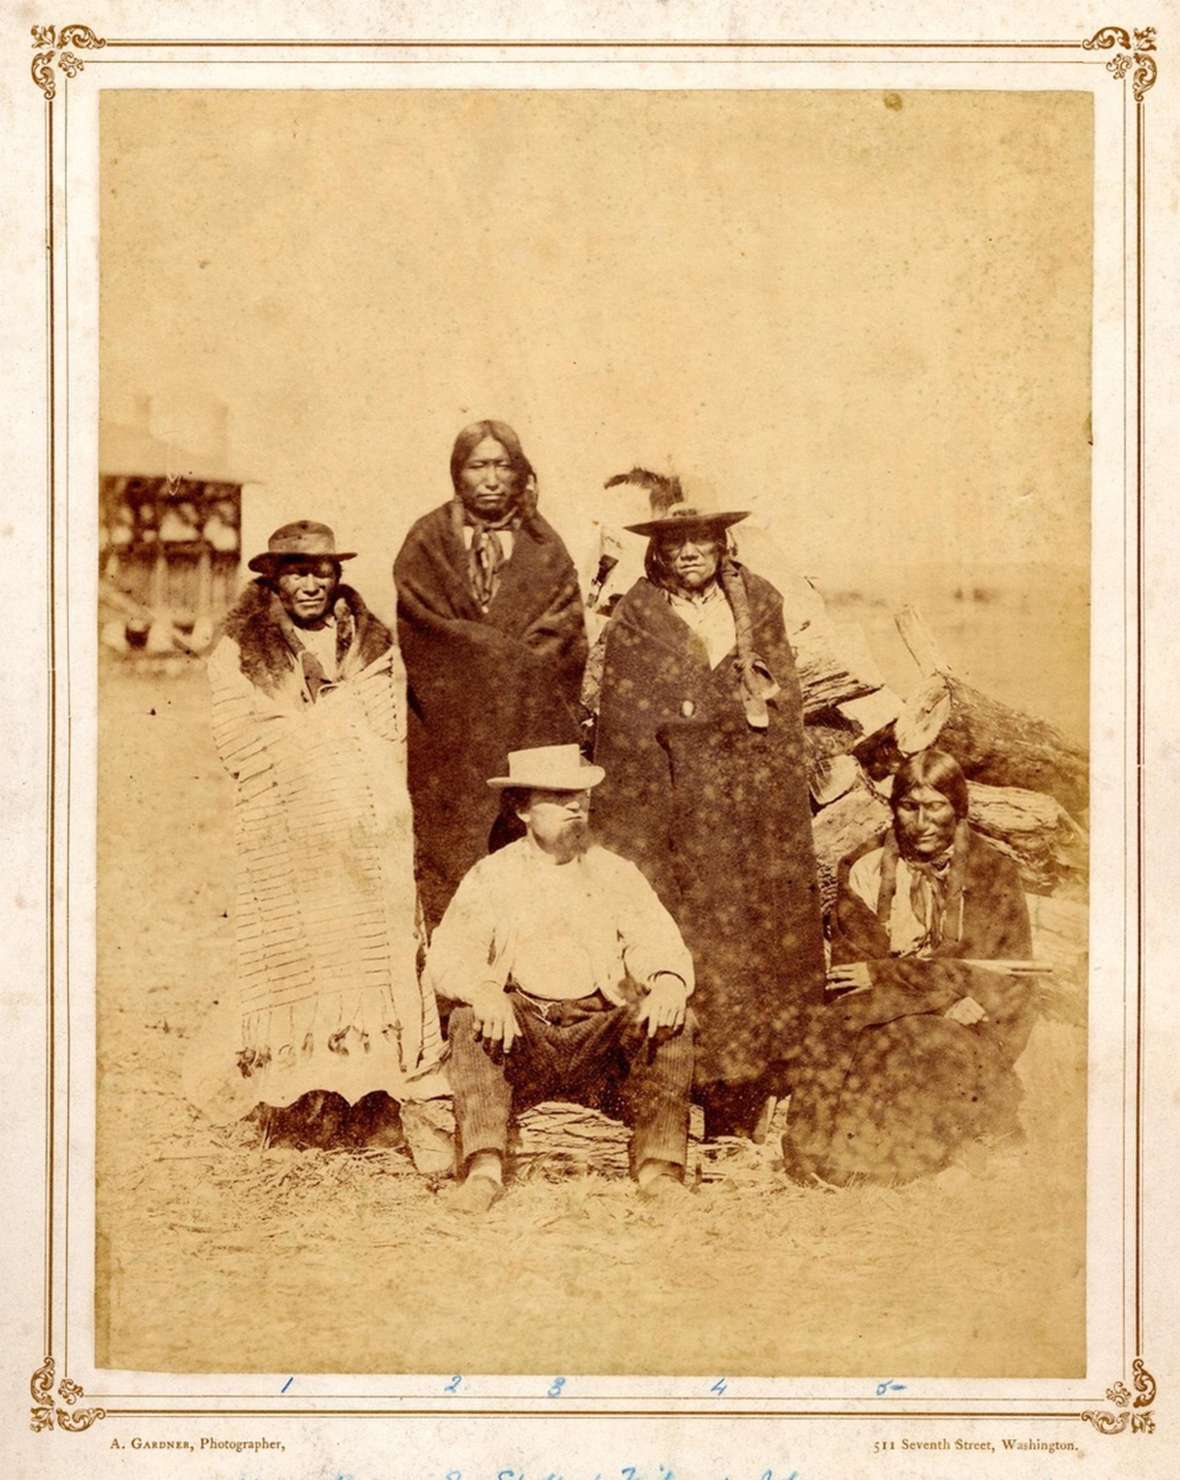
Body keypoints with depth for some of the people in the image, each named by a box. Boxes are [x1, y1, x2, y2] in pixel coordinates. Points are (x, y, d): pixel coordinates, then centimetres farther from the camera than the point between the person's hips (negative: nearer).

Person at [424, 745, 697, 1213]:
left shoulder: (616, 874, 14)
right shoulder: (492, 876, 9)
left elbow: (659, 943, 3)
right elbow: (448, 956, -3)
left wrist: (669, 980, -23)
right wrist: (483, 990, -28)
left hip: (603, 1040, 1)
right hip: (521, 1038, -1)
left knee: (673, 1021, -25)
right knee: (469, 1019, -30)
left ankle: (659, 1169, -28)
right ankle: (483, 1168, -36)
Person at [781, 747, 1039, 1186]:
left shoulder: (994, 874, 3)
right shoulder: (863, 870, 5)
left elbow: (1006, 985, -5)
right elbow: (849, 976, -3)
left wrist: (886, 974, -11)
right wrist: (949, 993, -19)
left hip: (974, 1032, -1)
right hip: (888, 1019, 1)